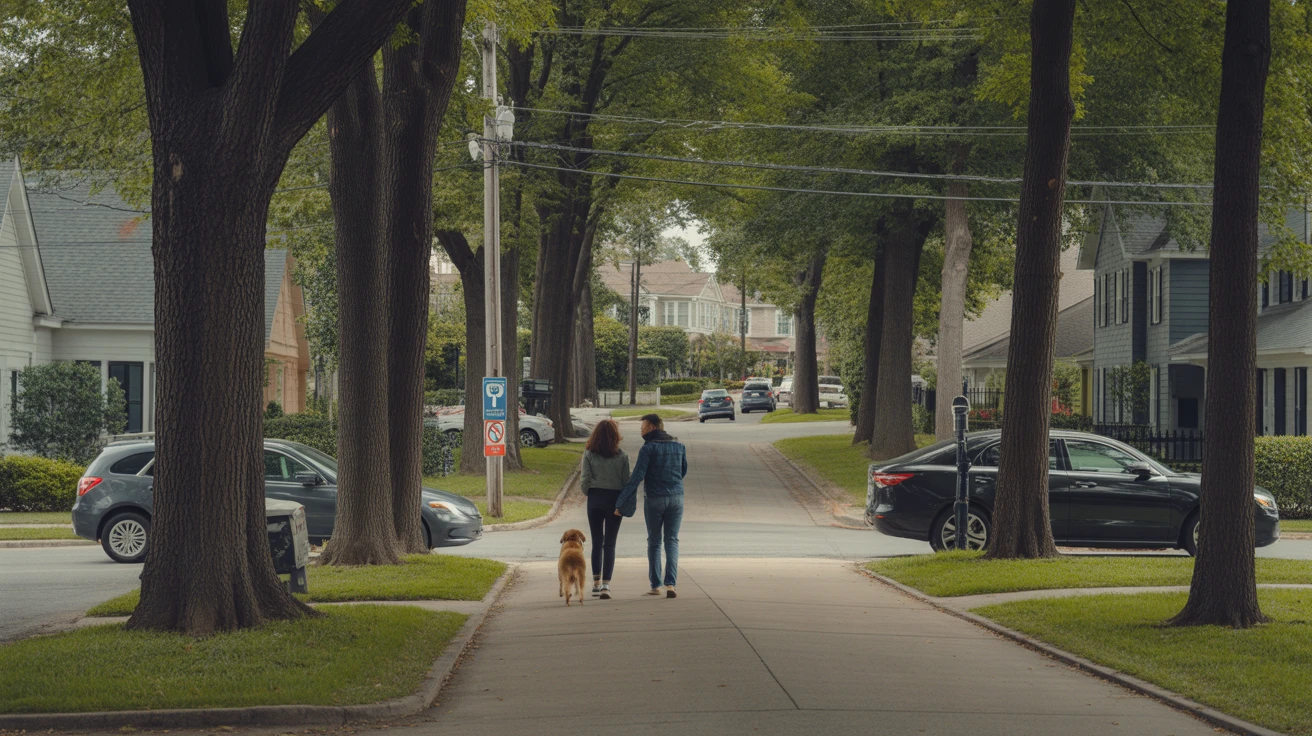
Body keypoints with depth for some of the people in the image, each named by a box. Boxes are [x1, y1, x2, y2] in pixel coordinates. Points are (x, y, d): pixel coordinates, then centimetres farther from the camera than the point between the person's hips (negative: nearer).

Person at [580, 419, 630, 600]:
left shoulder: (589, 454, -5)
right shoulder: (622, 456, -6)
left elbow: (585, 480, -6)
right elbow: (626, 482, -3)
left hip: (595, 499, 1)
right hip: (614, 500, -1)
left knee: (597, 542, 14)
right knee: (609, 544, 2)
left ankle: (596, 583, 19)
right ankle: (606, 584, -8)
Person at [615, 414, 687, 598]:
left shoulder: (648, 448, -10)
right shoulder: (678, 446, 5)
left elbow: (637, 477, -17)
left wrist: (621, 503, -17)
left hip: (654, 500, -3)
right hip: (676, 498, 3)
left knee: (654, 542, 11)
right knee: (671, 541, 6)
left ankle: (655, 585, 13)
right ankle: (670, 583, -10)